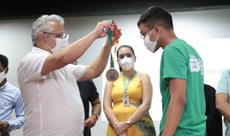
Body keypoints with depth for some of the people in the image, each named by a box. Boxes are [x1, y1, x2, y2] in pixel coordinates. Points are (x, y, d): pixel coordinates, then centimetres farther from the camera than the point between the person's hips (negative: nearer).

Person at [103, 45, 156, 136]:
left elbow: (146, 104, -6)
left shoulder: (143, 77, 6)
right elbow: (106, 106, 1)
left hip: (140, 127, -1)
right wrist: (118, 125, -12)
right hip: (116, 128, 2)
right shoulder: (112, 79, 10)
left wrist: (127, 123, -13)